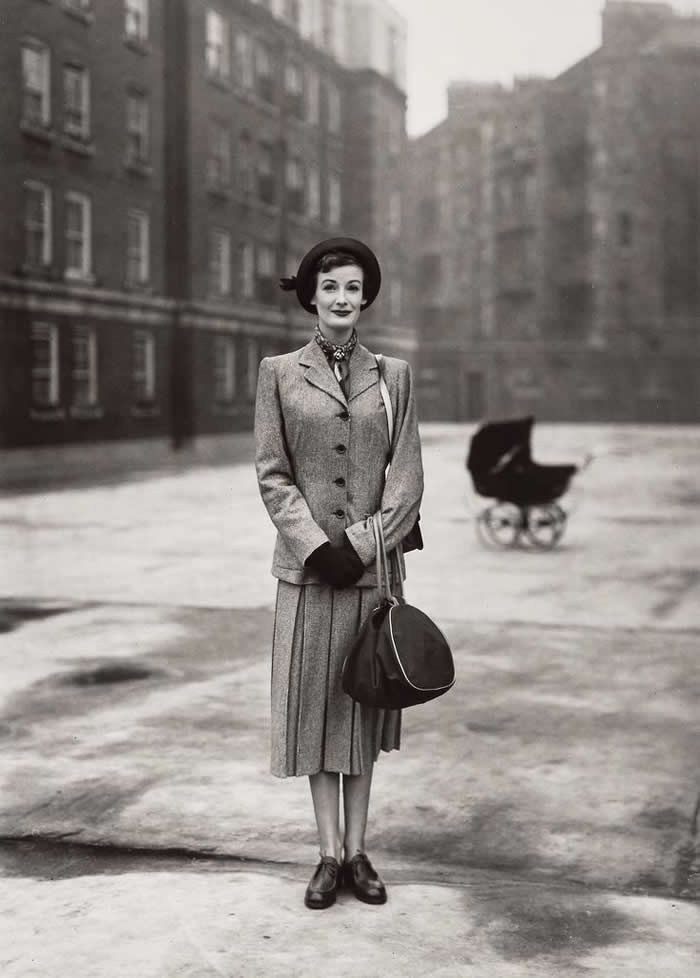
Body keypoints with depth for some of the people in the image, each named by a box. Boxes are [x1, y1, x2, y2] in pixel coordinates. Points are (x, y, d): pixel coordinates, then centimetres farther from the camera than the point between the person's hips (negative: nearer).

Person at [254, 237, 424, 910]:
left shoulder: (393, 376, 6)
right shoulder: (278, 373, 3)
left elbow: (407, 477, 1)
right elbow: (272, 474, -1)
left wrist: (360, 544, -10)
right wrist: (316, 545, -11)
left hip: (374, 565, 1)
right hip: (308, 566, -1)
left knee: (363, 704, 8)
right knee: (316, 704, 3)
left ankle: (357, 851, 18)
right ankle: (330, 854, 13)